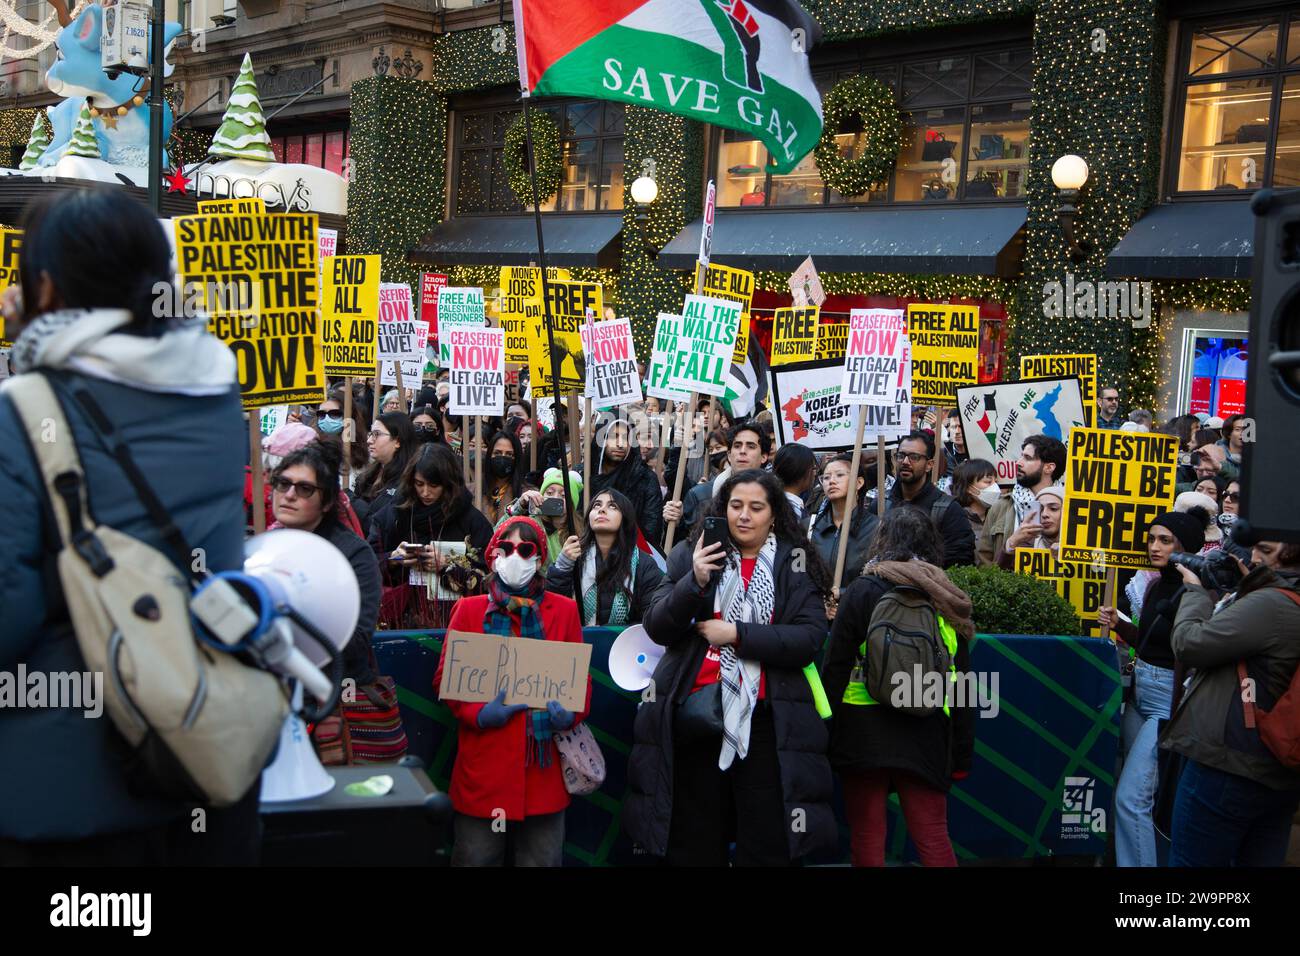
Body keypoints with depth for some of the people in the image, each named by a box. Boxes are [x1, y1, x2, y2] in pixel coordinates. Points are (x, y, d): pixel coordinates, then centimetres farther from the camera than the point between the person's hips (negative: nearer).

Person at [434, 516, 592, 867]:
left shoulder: (564, 610, 8)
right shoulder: (469, 609, 6)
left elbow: (581, 676, 9)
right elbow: (446, 677, 4)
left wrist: (571, 713, -11)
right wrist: (477, 713, -13)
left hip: (544, 766, 1)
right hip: (484, 768, -1)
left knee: (542, 858, 9)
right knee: (477, 857, 7)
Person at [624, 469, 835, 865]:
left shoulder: (796, 565, 4)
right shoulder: (691, 555, 7)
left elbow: (810, 639, -8)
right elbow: (657, 630, -1)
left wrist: (737, 634, -14)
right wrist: (694, 582, -16)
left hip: (766, 718, -1)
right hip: (694, 712, 2)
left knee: (769, 847, 1)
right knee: (692, 846, 11)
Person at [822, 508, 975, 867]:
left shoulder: (862, 591, -3)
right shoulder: (946, 600, 7)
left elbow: (835, 670, -6)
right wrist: (962, 755, 14)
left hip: (864, 735, -2)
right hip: (926, 738, 3)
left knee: (867, 840, 6)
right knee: (933, 839, 8)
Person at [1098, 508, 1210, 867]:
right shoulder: (1156, 586, 10)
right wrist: (1118, 625, 5)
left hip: (1168, 702, -9)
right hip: (1139, 695, 9)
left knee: (1131, 798, -10)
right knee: (1145, 792, 15)